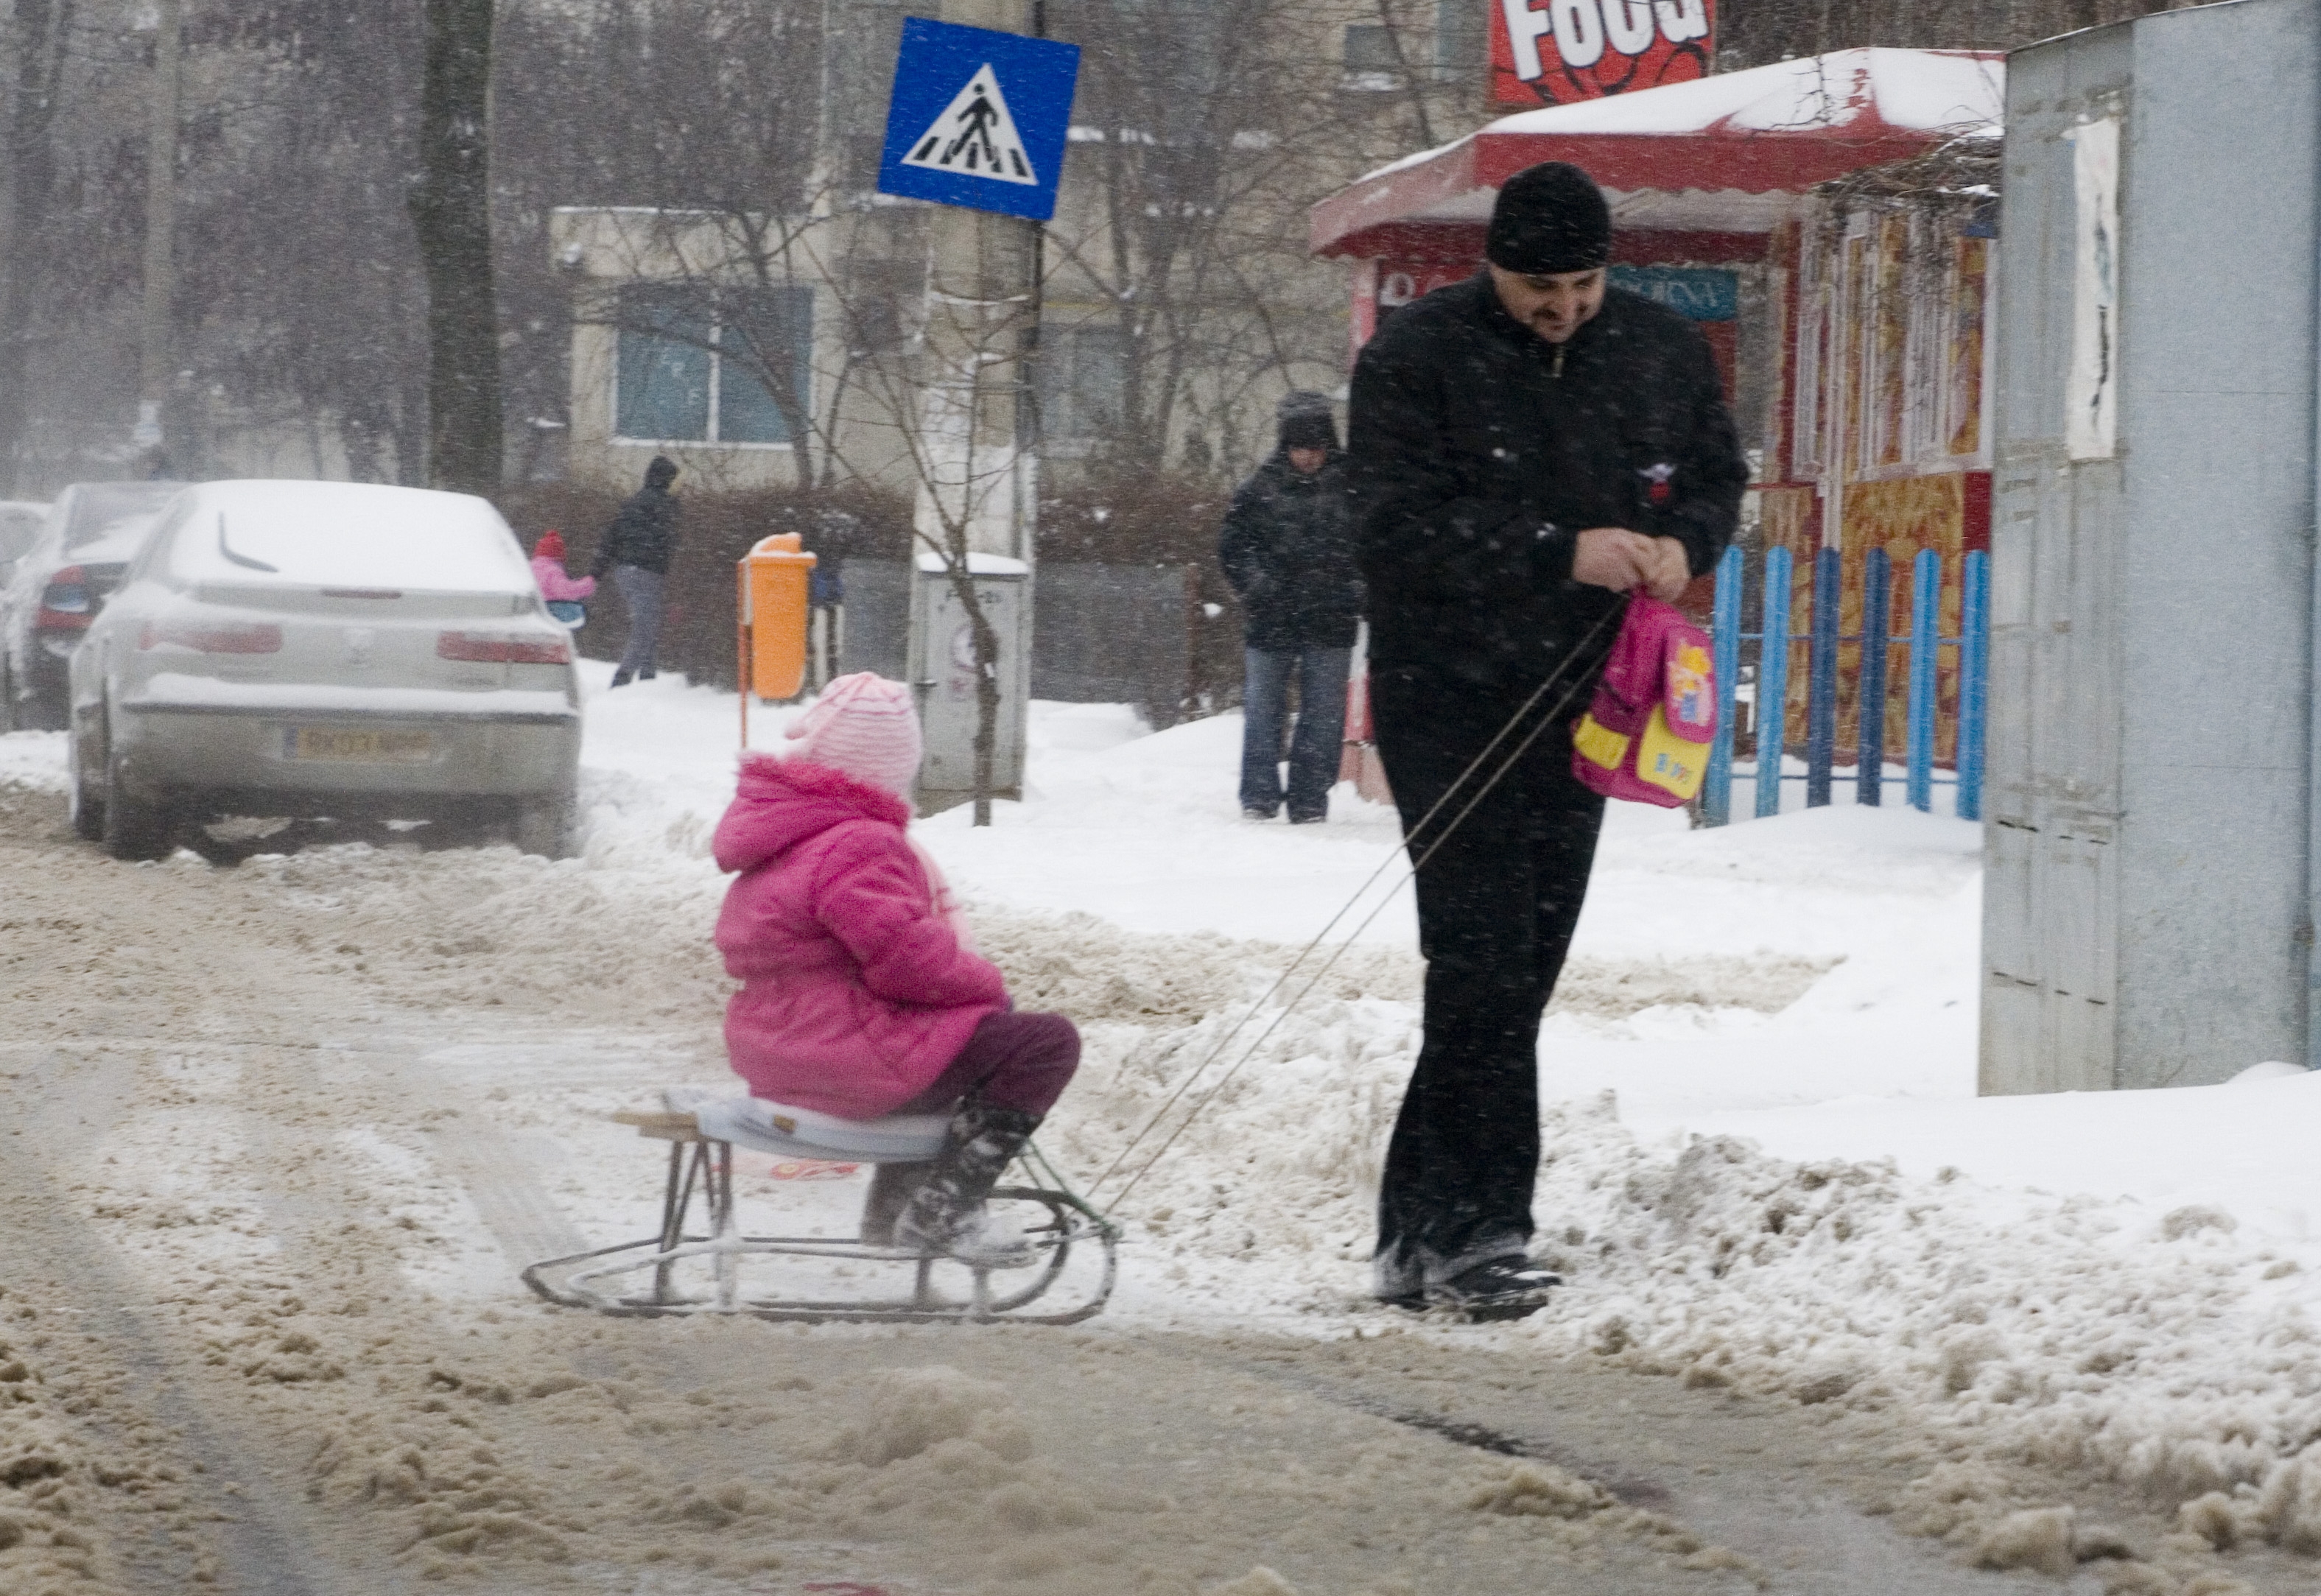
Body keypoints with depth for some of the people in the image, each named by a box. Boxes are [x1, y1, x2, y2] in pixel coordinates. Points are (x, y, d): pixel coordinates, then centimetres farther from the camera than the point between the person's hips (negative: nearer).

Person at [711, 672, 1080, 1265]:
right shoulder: (855, 848, -21)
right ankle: (942, 1210, -9)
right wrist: (985, 981, -5)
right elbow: (909, 958, -24)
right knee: (1048, 1042, -10)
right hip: (847, 1057, -11)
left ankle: (895, 1208, 29)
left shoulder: (787, 829, 13)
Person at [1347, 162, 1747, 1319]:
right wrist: (1561, 553, -24)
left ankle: (1417, 1238, 12)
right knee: (1482, 957, -14)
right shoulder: (1416, 356, -9)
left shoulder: (1663, 354, 6)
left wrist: (1684, 541, -6)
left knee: (1519, 968, 6)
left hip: (1576, 697, 5)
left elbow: (1716, 475, 18)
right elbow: (1396, 523, -17)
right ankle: (1477, 1234, -14)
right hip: (1445, 691, -5)